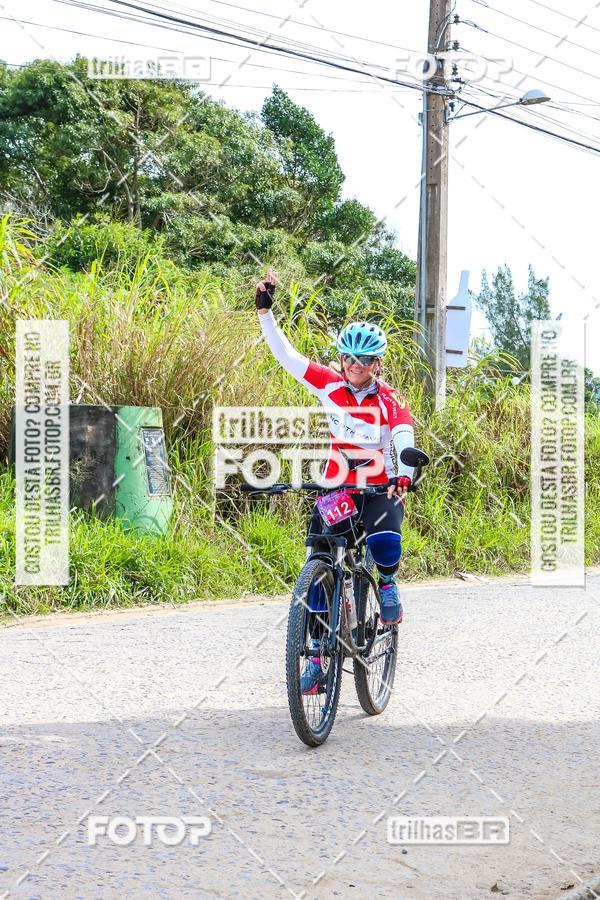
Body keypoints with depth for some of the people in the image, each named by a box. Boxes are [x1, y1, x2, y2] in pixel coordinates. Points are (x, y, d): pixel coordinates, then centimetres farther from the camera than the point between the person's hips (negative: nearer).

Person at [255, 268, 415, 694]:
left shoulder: (391, 401, -8)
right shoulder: (331, 386, -2)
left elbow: (404, 440, -23)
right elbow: (285, 355, -6)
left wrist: (403, 476, -43)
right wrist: (266, 311, -16)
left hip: (379, 491, -2)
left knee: (384, 539, -34)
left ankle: (388, 584, 1)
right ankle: (317, 657, 4)